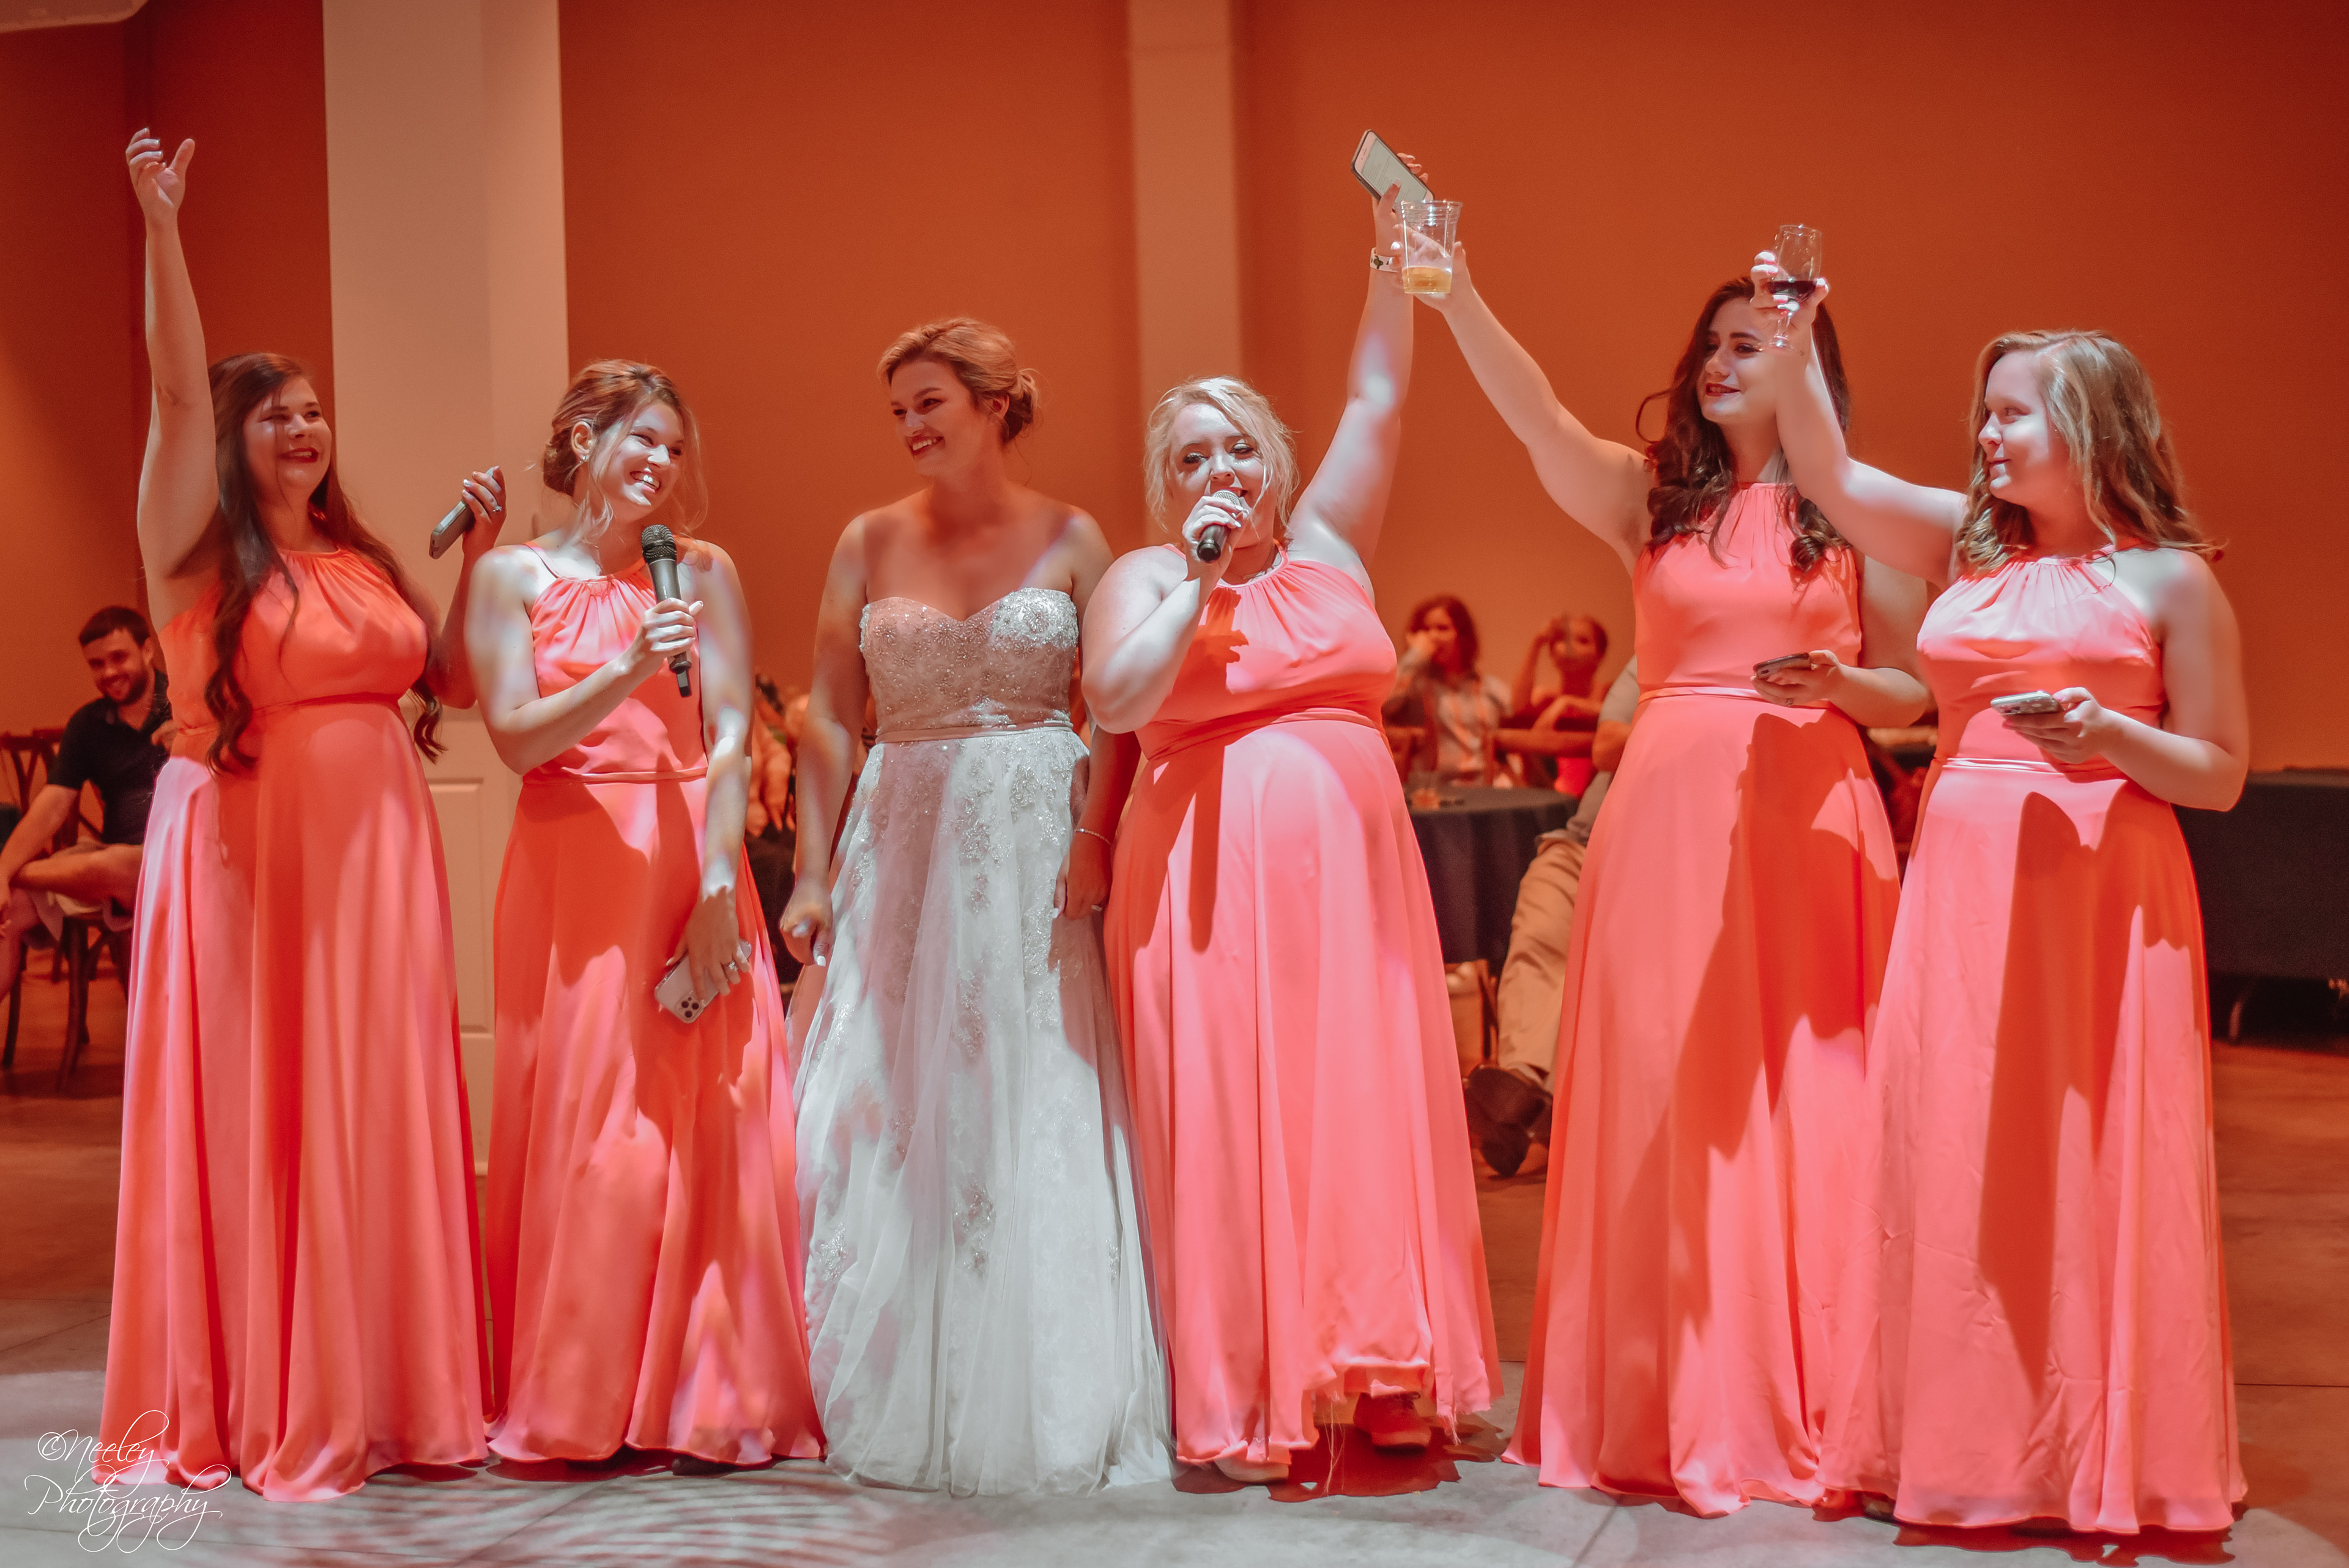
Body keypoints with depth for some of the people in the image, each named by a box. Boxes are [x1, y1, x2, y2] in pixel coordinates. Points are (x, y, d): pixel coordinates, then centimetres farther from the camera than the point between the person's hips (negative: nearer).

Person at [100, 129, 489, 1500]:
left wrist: (477, 559, 10)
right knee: (250, 1114, 0)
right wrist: (162, 225, -21)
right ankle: (248, 1404, 9)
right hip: (244, 849, -5)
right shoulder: (197, 549, -1)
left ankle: (377, 1388, 16)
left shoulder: (365, 558, 14)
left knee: (378, 1113, 6)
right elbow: (179, 390, -14)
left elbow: (455, 683, 17)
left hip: (376, 853, 5)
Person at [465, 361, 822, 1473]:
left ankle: (706, 1397, 6)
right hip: (572, 870, -1)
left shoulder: (701, 571, 8)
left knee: (704, 1116, -2)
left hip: (693, 860, 1)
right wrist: (626, 672, -19)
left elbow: (731, 733, 0)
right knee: (579, 1121, 0)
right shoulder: (514, 575, 5)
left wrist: (718, 885, -10)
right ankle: (578, 1403, 10)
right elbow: (517, 738, -5)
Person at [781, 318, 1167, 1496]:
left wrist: (1094, 840, -18)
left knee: (1032, 1116, -2)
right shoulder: (870, 542, 8)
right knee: (890, 1116, 2)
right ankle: (901, 1403, 13)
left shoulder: (1070, 539, 2)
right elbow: (829, 719, 6)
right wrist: (811, 873, -1)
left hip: (1034, 854, -2)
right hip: (902, 852, 2)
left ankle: (1039, 1404, 8)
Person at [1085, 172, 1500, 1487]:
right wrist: (1201, 576, -9)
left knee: (1364, 1107, 2)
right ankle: (1243, 1403, -1)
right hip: (1211, 871, -3)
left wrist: (1393, 253, 7)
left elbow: (1380, 402, 12)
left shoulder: (1327, 542, 15)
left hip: (1350, 861, 4)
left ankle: (1378, 1377, 9)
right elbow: (1115, 703, -10)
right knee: (1225, 1118, -4)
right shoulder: (1145, 576, 6)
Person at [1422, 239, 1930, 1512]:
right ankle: (1672, 1400, 11)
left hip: (1808, 818, -1)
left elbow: (1914, 692, 11)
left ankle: (1802, 1400, 12)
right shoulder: (1651, 497, 10)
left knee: (1796, 1099, 0)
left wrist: (1839, 682, -11)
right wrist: (1454, 295, -21)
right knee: (1663, 1099, 0)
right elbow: (1536, 413, -7)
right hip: (1668, 815, 1)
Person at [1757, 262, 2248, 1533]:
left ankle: (2107, 1454, 11)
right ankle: (1973, 1444, 13)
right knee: (1953, 1157, 3)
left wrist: (2106, 734, -16)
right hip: (1960, 881, 4)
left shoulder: (2169, 578, 1)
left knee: (2091, 1161, -2)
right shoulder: (1968, 544, 13)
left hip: (2103, 889, -4)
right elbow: (1827, 477, 5)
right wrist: (1794, 343, -6)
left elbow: (2220, 776, 1)